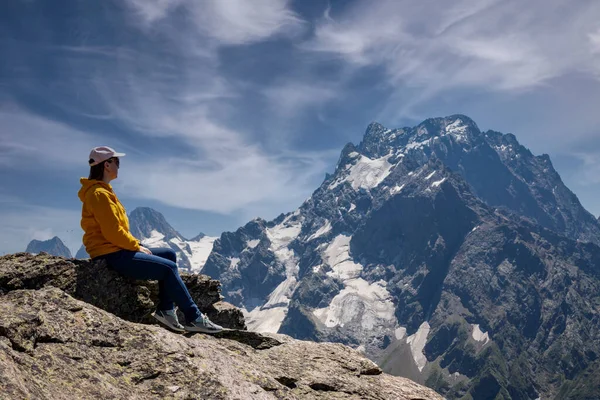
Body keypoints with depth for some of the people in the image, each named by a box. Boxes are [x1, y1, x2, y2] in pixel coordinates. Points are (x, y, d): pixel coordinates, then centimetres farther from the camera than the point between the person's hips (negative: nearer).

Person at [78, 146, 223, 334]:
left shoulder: (102, 191, 17)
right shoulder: (99, 194, -15)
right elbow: (112, 232, -21)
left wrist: (135, 244, 8)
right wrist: (137, 246, -10)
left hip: (117, 249, 11)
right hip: (110, 254, -11)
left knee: (169, 254, 9)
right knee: (168, 267, -14)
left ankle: (165, 310, 1)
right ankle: (194, 318, -7)